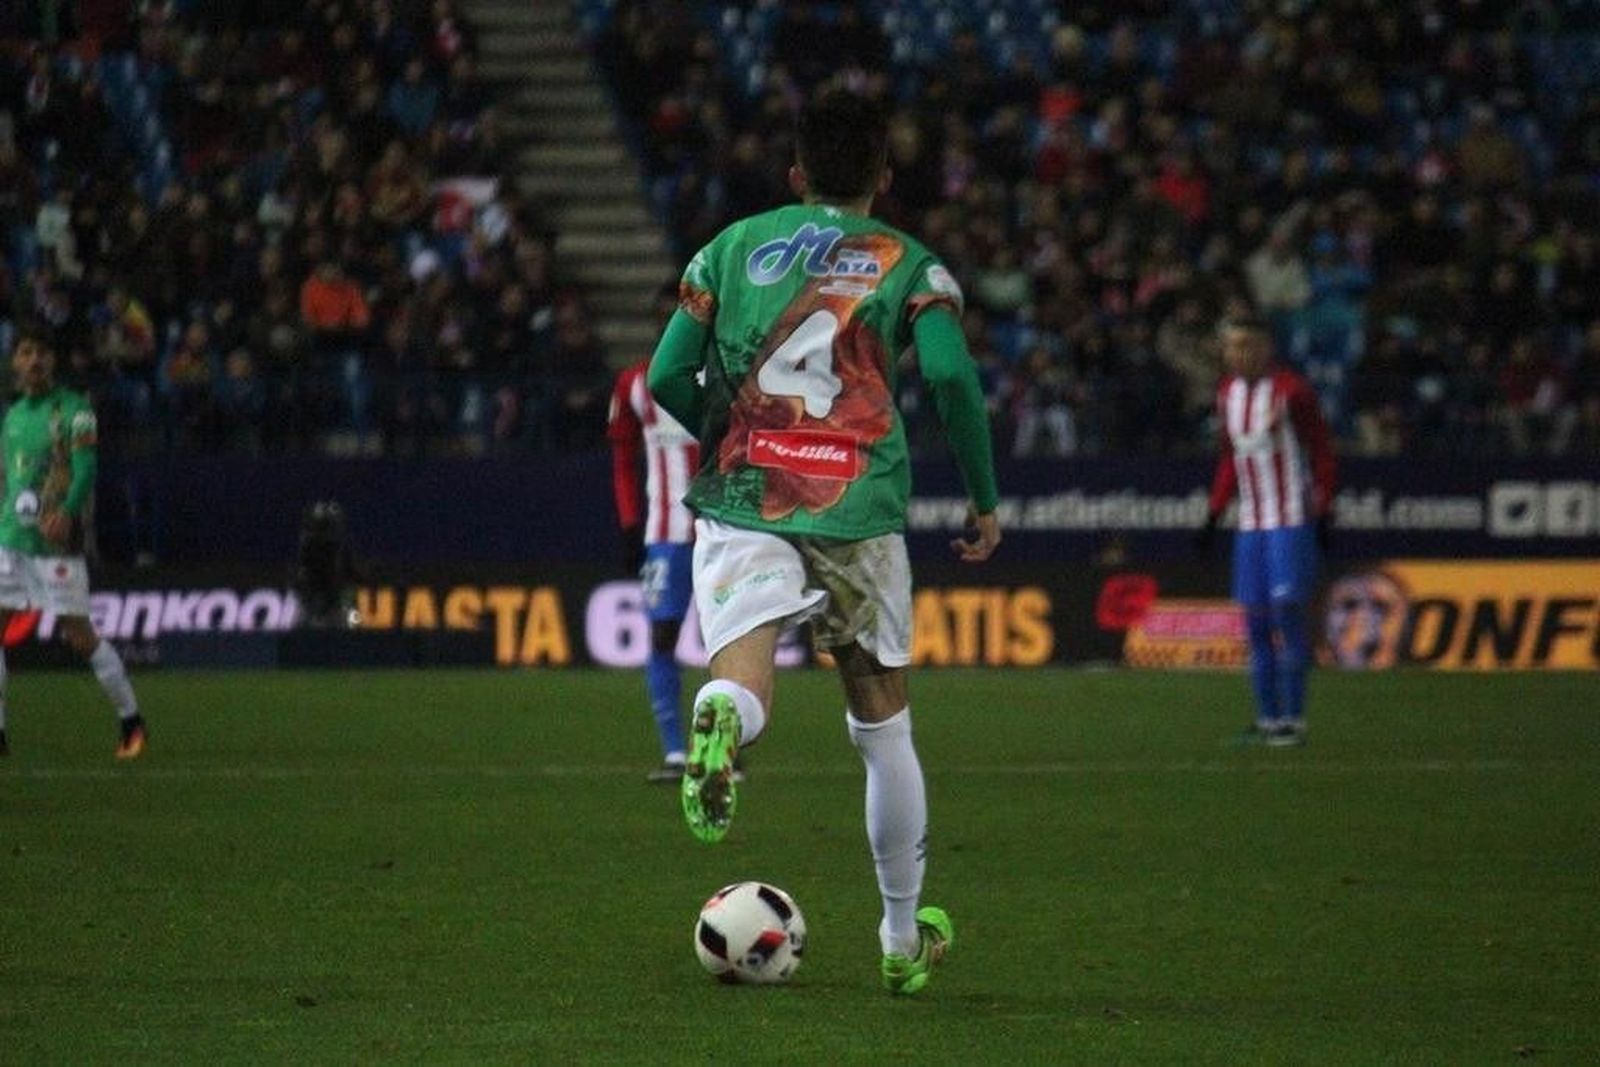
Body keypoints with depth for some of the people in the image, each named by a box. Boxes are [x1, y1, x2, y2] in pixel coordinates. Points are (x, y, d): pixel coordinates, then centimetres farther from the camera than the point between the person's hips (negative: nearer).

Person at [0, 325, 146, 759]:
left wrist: (67, 512, -31)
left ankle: (131, 722, 12)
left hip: (56, 540, -6)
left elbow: (86, 468, -16)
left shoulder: (73, 410, -6)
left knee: (80, 636, -4)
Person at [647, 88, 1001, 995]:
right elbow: (952, 376, -9)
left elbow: (669, 378, 7)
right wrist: (986, 502, 0)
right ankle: (904, 939, 23)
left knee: (743, 678, -16)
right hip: (859, 513, 0)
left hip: (740, 506, 0)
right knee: (883, 724, 15)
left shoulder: (735, 246, 14)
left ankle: (721, 720, -56)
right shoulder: (908, 263, 8)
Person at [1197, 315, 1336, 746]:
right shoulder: (1228, 393, 11)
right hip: (1251, 522, 7)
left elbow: (1321, 452, -5)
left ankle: (1294, 718, -10)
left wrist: (1322, 513, -9)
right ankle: (1268, 719, 10)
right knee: (1256, 619, 5)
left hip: (1292, 520, -7)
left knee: (1287, 608, -12)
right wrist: (1214, 514, 16)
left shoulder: (1291, 391, -9)